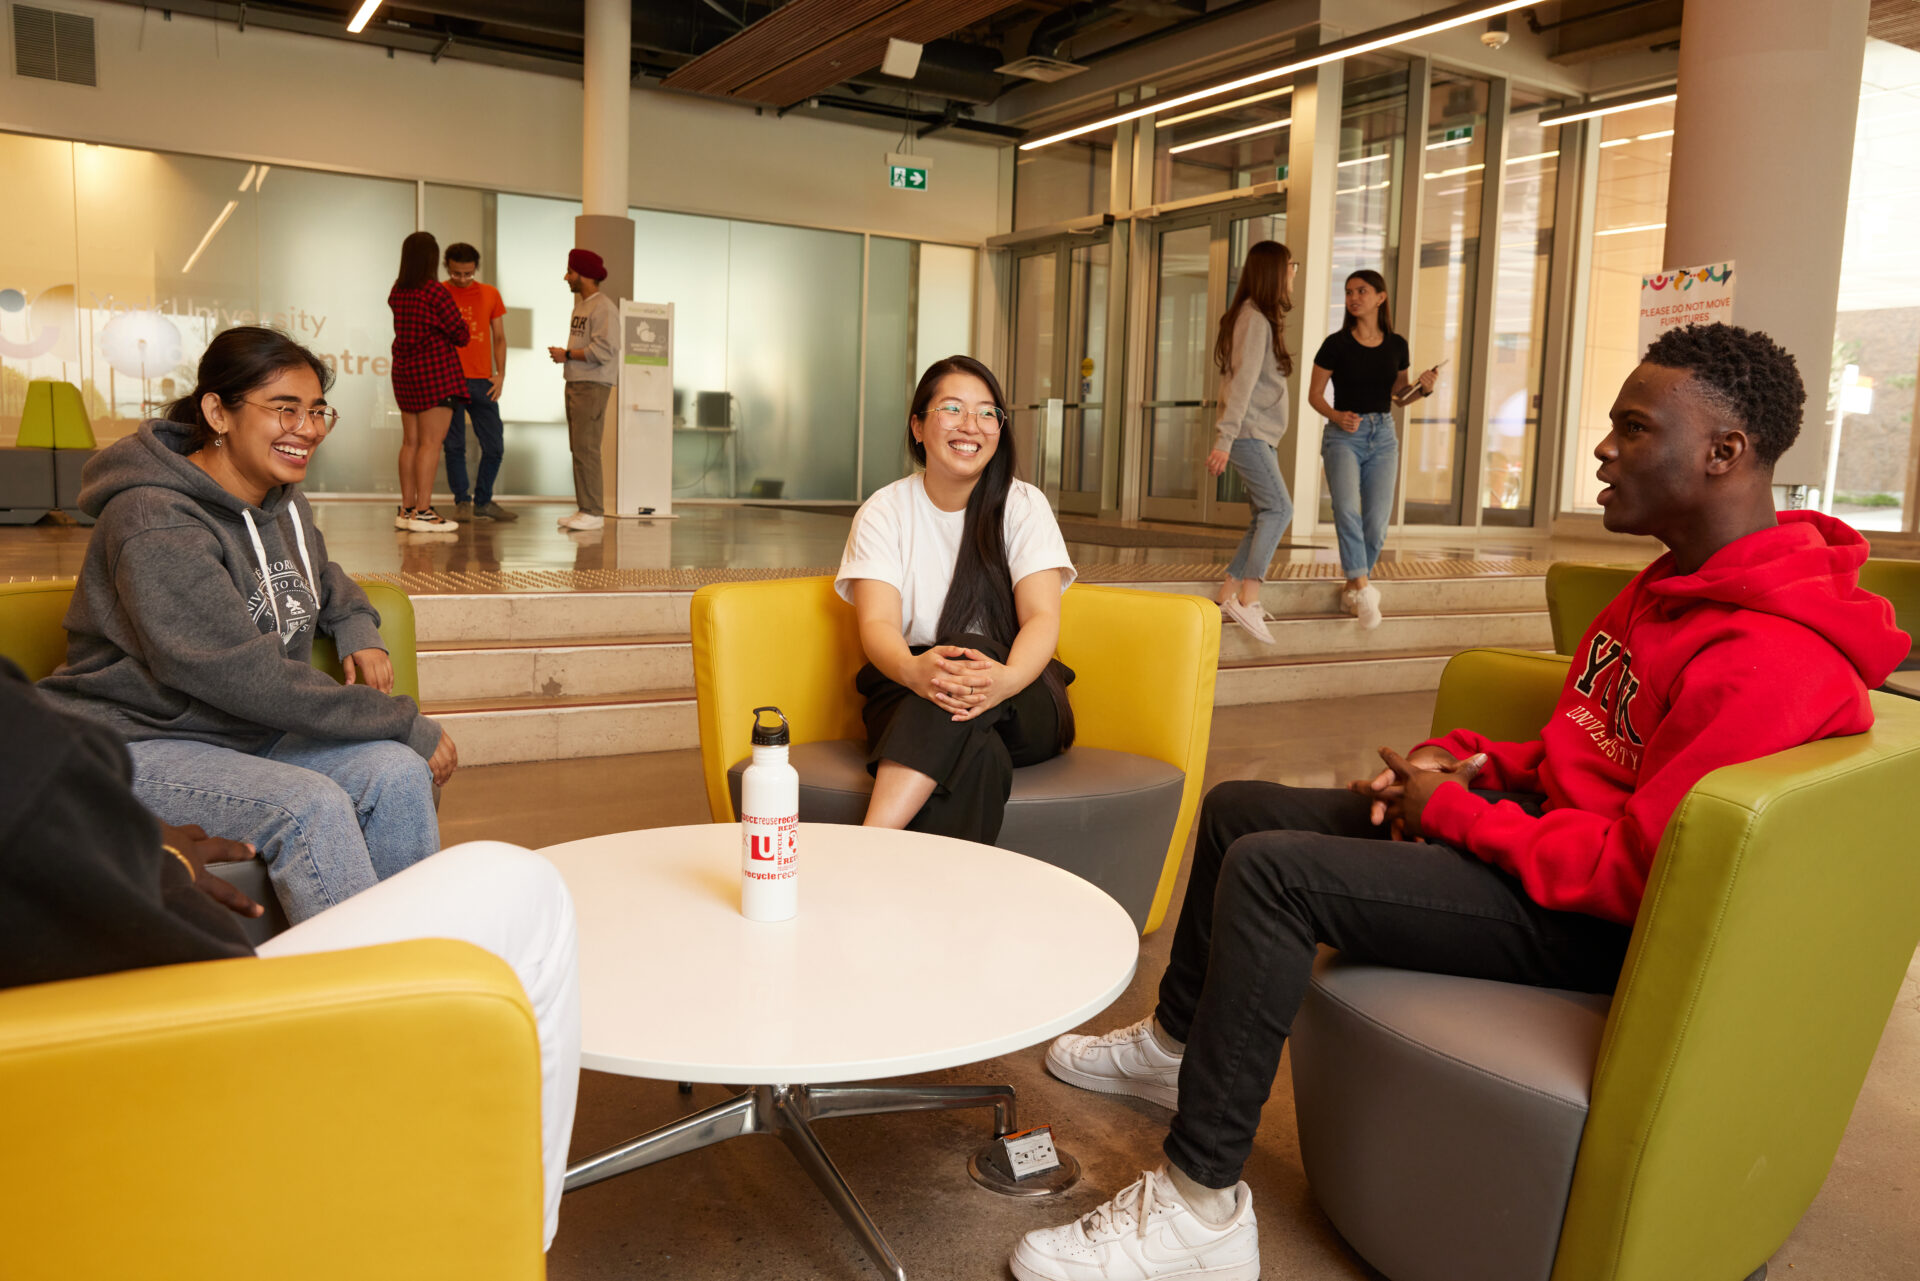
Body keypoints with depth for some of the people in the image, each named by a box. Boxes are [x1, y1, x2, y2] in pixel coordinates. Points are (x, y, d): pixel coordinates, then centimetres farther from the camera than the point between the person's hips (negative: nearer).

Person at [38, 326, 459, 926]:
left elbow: (320, 573, 29)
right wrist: (410, 726, -25)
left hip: (249, 734, 8)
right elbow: (251, 679, -28)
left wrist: (358, 629, 5)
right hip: (135, 744, -7)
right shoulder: (157, 527, -22)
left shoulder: (282, 499, 5)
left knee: (397, 772, -16)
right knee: (309, 804, -31)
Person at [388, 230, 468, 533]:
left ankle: (406, 509, 14)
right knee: (431, 442, -7)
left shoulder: (396, 291, 9)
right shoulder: (434, 292, -12)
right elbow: (460, 332, -8)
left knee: (410, 441, 11)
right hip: (435, 369, -8)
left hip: (404, 369, 8)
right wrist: (460, 337, 15)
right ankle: (423, 512, -10)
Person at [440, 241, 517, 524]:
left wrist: (500, 374, 2)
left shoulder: (490, 294, 11)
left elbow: (499, 337, 14)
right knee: (454, 445, -1)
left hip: (482, 382, 3)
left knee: (494, 446, 3)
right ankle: (462, 502, 11)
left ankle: (483, 501, 18)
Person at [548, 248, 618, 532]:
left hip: (593, 386, -9)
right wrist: (563, 355, 2)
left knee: (586, 448, -12)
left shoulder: (603, 308, -11)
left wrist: (567, 355, -12)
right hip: (575, 383, 9)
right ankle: (584, 509, 13)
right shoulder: (580, 303, 19)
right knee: (578, 448, 9)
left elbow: (604, 350, -20)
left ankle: (593, 512, -10)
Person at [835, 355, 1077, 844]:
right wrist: (912, 669, -36)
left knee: (971, 658, -37)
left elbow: (1042, 618, -9)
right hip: (908, 693, 0)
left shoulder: (1023, 506, 3)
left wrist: (1008, 678, -34)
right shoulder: (884, 511, 4)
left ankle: (866, 849, -46)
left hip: (1023, 703, 0)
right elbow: (877, 624, -10)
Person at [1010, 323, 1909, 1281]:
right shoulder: (1679, 586, 10)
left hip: (1593, 918, -10)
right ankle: (1175, 1044, 31)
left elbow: (1633, 871, -28)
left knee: (1271, 871, -27)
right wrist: (1465, 761, 1)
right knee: (1237, 808, 11)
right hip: (1533, 819, 11)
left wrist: (1452, 808, -16)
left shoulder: (1771, 658, -24)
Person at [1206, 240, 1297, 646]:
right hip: (1247, 432, -10)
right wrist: (1224, 440, -23)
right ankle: (1247, 599, -18)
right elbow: (1242, 381, -19)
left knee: (1266, 515, 6)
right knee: (1279, 508, -15)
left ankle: (1228, 595, 8)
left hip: (1258, 434, 10)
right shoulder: (1254, 318, -13)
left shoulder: (1262, 318, 18)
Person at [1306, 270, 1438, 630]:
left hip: (1383, 436, 3)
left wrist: (1424, 387, -3)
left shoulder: (1396, 345, 6)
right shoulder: (1336, 344, -3)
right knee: (1347, 510, -24)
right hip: (1343, 435, -3)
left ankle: (1352, 586, 18)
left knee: (1377, 523, -1)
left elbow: (1399, 396, 17)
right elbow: (1314, 394, 1)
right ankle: (1364, 591, -23)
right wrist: (1336, 416, -17)